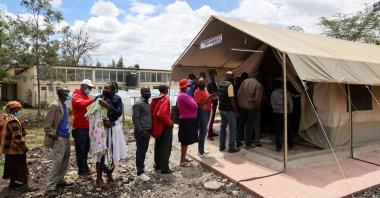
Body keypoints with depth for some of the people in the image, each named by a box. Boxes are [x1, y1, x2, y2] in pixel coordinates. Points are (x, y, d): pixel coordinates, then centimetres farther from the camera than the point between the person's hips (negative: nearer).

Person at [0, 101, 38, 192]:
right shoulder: (13, 120, -24)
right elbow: (17, 136, -25)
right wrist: (24, 146, -17)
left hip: (8, 148, 10)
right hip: (16, 148, -10)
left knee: (11, 166, 20)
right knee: (21, 166, -2)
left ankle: (12, 182, 32)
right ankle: (25, 185, 3)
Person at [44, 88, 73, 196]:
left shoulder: (64, 105, 9)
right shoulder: (54, 106, -17)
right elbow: (46, 124, -17)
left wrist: (67, 132, 13)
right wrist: (53, 135, -16)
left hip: (66, 136, 9)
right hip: (59, 138, -9)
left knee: (65, 160, 16)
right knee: (57, 162, -6)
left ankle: (60, 180, 29)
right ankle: (50, 186, 4)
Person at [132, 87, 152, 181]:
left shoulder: (147, 103, 13)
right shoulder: (138, 104, -15)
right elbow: (135, 118, -18)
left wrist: (150, 129, 15)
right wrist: (141, 131, -20)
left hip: (147, 131, 9)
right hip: (141, 132, -9)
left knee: (144, 150, 19)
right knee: (140, 151, -2)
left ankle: (142, 166, 34)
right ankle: (140, 172, 6)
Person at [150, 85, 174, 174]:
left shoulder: (154, 100, 4)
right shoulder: (166, 99, -17)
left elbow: (151, 112, 5)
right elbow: (162, 114, -29)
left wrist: (155, 123, 13)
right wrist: (170, 123, -18)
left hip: (157, 126, 7)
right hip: (165, 126, -7)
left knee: (158, 146, 19)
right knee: (166, 147, 3)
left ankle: (157, 165, 30)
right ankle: (165, 168, 8)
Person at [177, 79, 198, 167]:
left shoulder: (181, 95, 14)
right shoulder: (184, 95, -20)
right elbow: (194, 106, -21)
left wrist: (191, 101, -2)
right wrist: (193, 101, -1)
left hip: (185, 119, 11)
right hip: (188, 120, -11)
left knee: (184, 140, 17)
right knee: (186, 141, -4)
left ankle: (183, 158, 28)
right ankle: (182, 161, 4)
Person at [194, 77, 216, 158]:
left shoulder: (205, 90, 15)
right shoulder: (197, 92, -12)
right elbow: (200, 104, -20)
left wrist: (212, 98, 1)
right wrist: (208, 98, -25)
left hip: (207, 111, 9)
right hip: (202, 111, -9)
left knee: (203, 131, 14)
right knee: (203, 131, -8)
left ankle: (201, 150, 24)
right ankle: (201, 152, 0)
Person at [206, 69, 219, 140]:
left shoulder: (213, 82, 15)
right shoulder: (210, 82, -13)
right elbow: (210, 93, -19)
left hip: (214, 102, 10)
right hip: (212, 102, -10)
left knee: (212, 118, 15)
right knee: (211, 118, -7)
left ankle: (211, 132, 25)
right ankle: (209, 134, -3)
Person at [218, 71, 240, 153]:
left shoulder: (221, 84, 10)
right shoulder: (230, 85, -16)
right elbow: (231, 99, -19)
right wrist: (236, 111, -15)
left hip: (222, 108, 8)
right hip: (229, 109, -8)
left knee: (223, 127, 14)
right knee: (232, 128, 2)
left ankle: (221, 146, 21)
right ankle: (231, 147, 7)